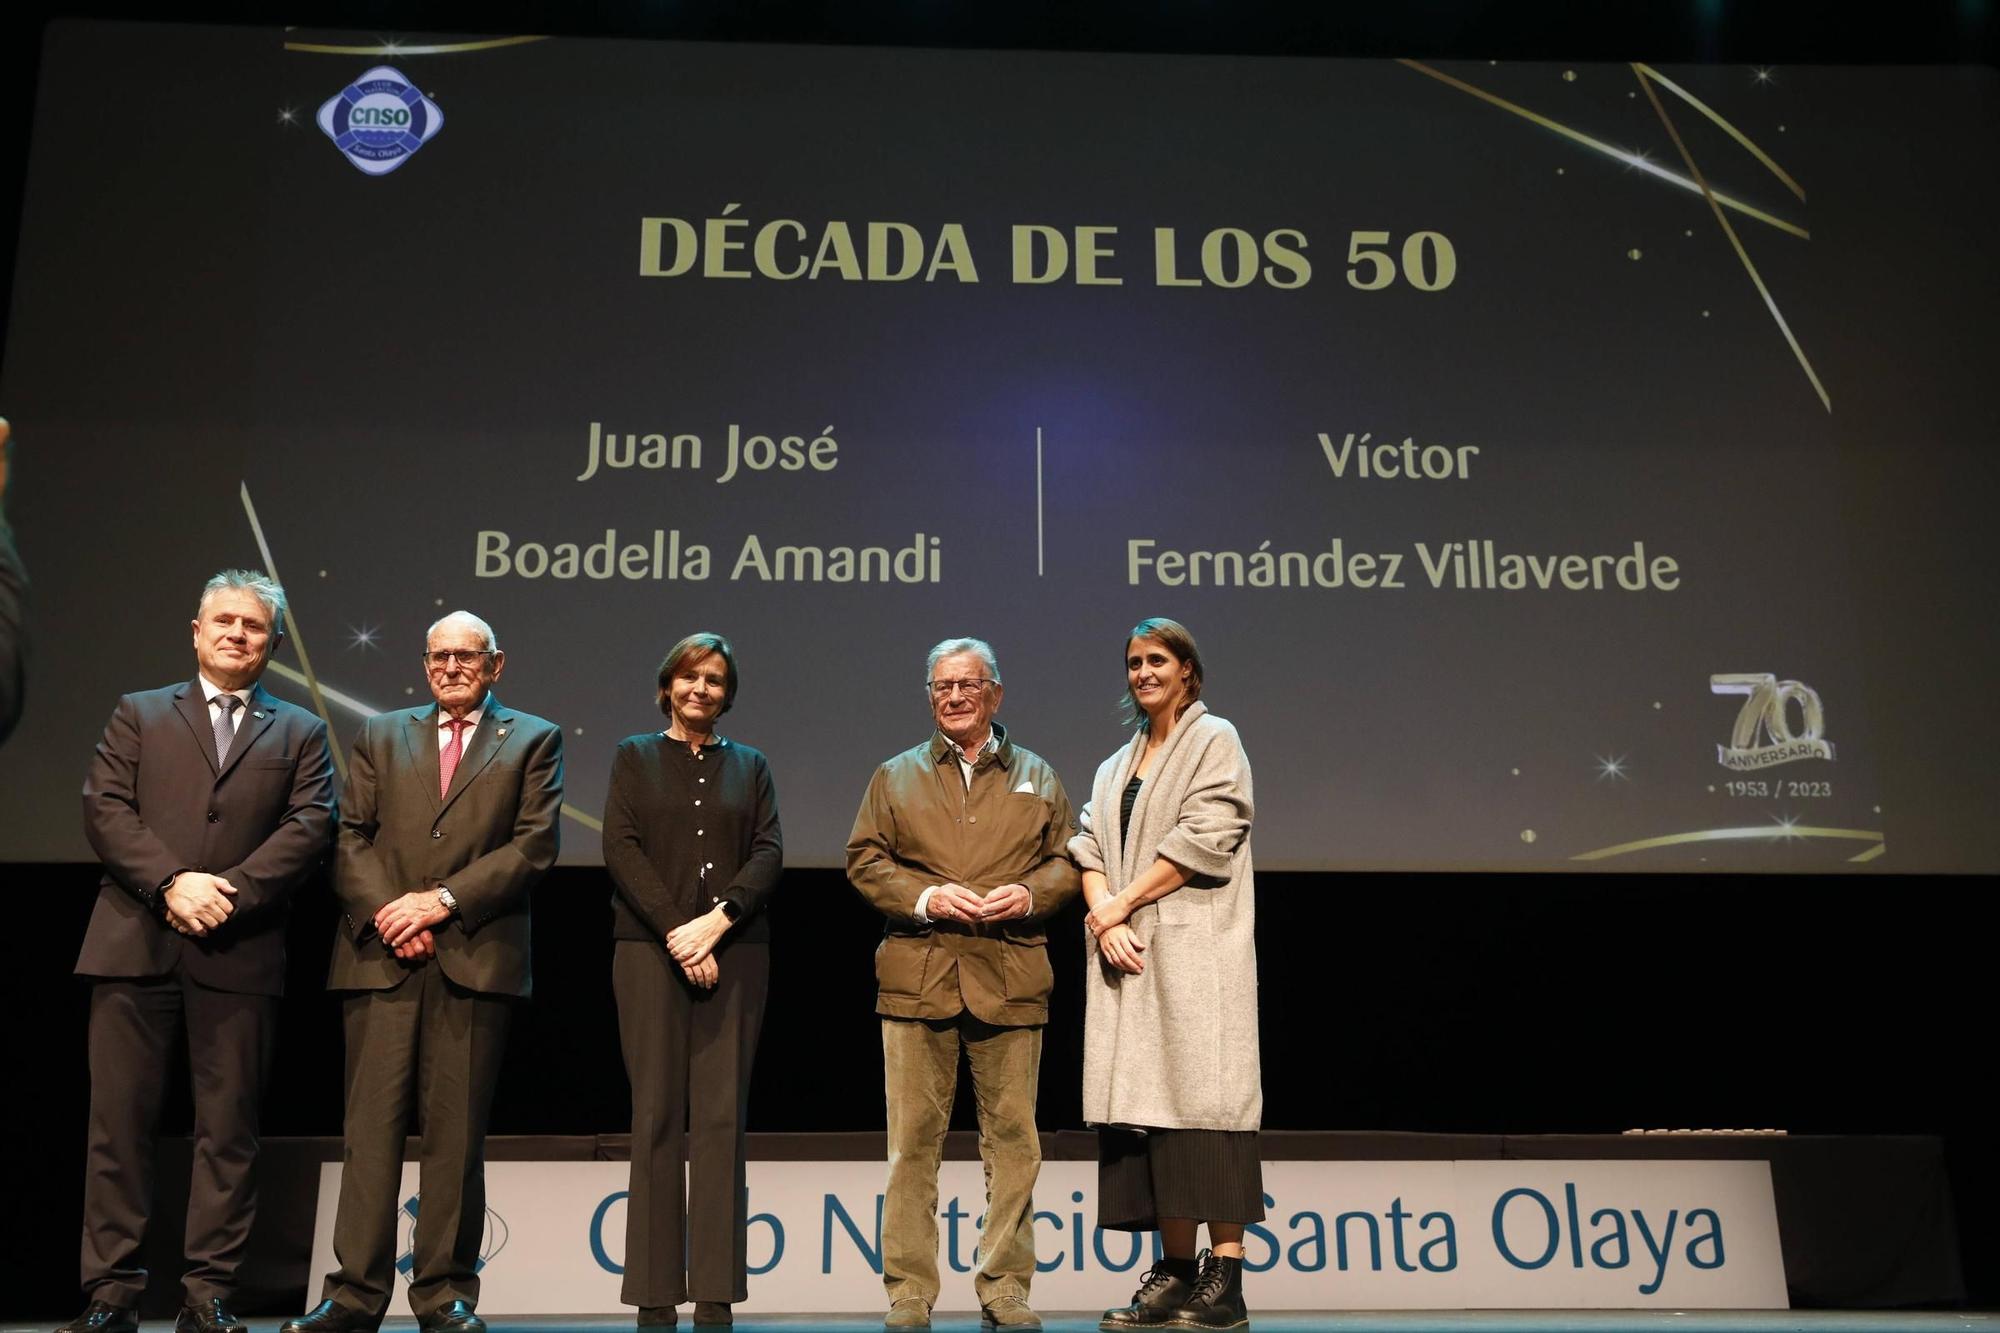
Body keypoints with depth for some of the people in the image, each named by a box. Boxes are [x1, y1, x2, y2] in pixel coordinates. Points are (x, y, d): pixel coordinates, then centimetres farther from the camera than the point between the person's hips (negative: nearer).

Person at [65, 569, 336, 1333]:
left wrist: (228, 892, -13)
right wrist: (172, 882, -13)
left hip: (240, 952, 0)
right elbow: (104, 810, 2)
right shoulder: (139, 715, 15)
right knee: (119, 1121, 2)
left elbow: (309, 827, 1)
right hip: (135, 946, 0)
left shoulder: (300, 733, 14)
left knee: (229, 1128, 2)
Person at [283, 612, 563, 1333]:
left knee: (457, 1130, 1)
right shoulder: (381, 734, 19)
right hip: (381, 954, 2)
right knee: (372, 1124, 0)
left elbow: (533, 845, 0)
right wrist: (384, 914, -7)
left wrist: (444, 901, -9)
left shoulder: (534, 739, 11)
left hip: (476, 956, -2)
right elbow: (350, 838, 9)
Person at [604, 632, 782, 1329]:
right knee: (657, 1114, -3)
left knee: (722, 1115, -2)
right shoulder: (634, 757, 13)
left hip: (734, 951, 1)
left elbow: (769, 853, 5)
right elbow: (621, 848, 0)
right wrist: (677, 932, -11)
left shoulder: (750, 766, 16)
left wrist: (716, 921, -12)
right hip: (650, 949, -1)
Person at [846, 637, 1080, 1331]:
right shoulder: (895, 777, 14)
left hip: (1011, 979, 1)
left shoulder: (1037, 777, 16)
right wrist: (927, 896, -9)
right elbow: (864, 861, 7)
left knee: (1012, 1138, 2)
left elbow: (1067, 859, 12)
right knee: (913, 1138, 0)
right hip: (917, 977, 0)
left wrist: (1028, 894, -8)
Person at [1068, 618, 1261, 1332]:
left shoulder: (1215, 739, 4)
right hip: (1128, 954, 6)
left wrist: (1122, 903, -7)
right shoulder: (1114, 767, 23)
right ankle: (1176, 1272, 6)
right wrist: (1107, 921, -7)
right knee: (1147, 1108, 2)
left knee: (1200, 1099, -10)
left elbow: (1205, 837, -9)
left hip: (1194, 951, -6)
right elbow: (1091, 849, 12)